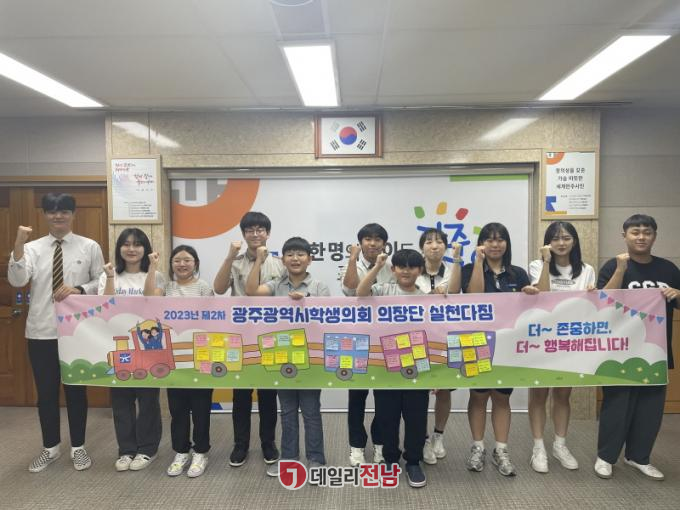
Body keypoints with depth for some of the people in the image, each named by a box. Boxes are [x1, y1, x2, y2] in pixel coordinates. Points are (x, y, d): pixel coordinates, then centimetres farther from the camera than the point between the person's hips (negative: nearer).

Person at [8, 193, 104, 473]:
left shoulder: (90, 247, -1)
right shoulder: (32, 248, 1)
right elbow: (17, 280, -14)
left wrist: (79, 289, -17)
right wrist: (19, 244, -25)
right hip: (41, 331, 1)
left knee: (76, 390, 10)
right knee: (45, 392, 13)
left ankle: (78, 447, 27)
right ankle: (50, 447, 32)